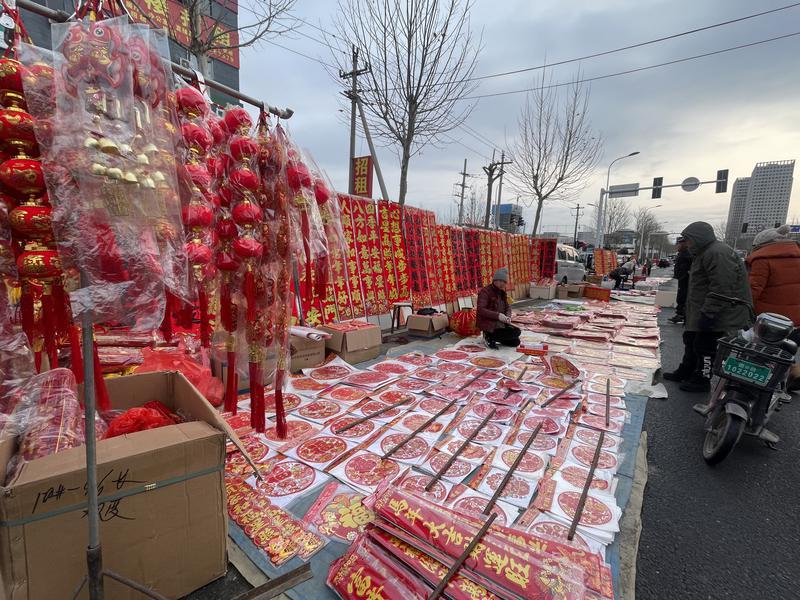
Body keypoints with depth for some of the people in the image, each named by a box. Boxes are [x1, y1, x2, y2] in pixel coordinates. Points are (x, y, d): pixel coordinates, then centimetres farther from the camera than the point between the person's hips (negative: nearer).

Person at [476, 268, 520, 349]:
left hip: (500, 323, 8)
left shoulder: (501, 292, 11)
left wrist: (508, 316, -7)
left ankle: (491, 336, 11)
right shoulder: (485, 291, -14)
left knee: (515, 342, -1)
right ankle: (490, 337, -6)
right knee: (516, 332, -20)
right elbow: (480, 310, -24)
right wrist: (498, 315, -30)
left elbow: (507, 306, 16)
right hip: (488, 324, -8)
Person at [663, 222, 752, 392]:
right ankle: (685, 372, 33)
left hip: (718, 315, -11)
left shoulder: (717, 253, -22)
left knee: (705, 346, 0)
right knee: (691, 340, 19)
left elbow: (721, 288, -27)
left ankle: (702, 380, 14)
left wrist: (708, 313, -27)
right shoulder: (704, 252, 14)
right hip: (701, 311, 11)